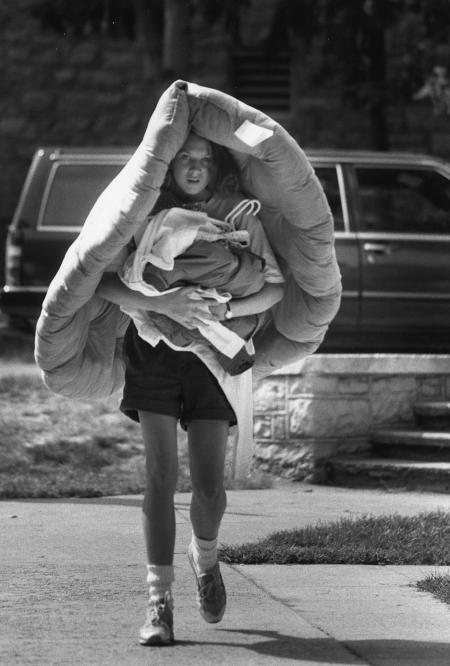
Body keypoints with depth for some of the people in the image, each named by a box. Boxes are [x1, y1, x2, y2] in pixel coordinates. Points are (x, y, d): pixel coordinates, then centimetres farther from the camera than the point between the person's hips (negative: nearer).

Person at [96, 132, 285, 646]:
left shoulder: (237, 214, -3)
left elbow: (275, 287, -4)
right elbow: (104, 283, -13)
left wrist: (226, 309, -22)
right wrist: (162, 303, -29)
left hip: (212, 354, 1)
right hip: (153, 349, -1)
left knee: (209, 485, -2)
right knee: (161, 475, -8)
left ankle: (205, 557, 33)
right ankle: (159, 601, -5)